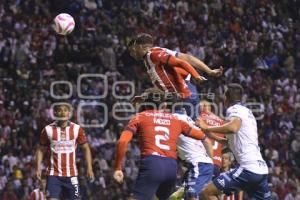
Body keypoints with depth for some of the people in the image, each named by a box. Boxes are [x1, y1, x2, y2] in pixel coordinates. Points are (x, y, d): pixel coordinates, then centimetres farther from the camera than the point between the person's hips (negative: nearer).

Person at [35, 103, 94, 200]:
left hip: (71, 175, 1)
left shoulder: (77, 129, 1)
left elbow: (86, 148, 7)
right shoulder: (48, 129, 0)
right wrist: (38, 168, -3)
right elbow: (41, 150, 7)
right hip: (53, 175, -1)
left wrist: (89, 168, -1)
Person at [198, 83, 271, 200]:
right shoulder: (247, 111, 25)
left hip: (248, 168, -9)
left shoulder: (235, 109, -2)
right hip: (262, 169, 9)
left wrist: (207, 128, -18)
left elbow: (233, 128, -26)